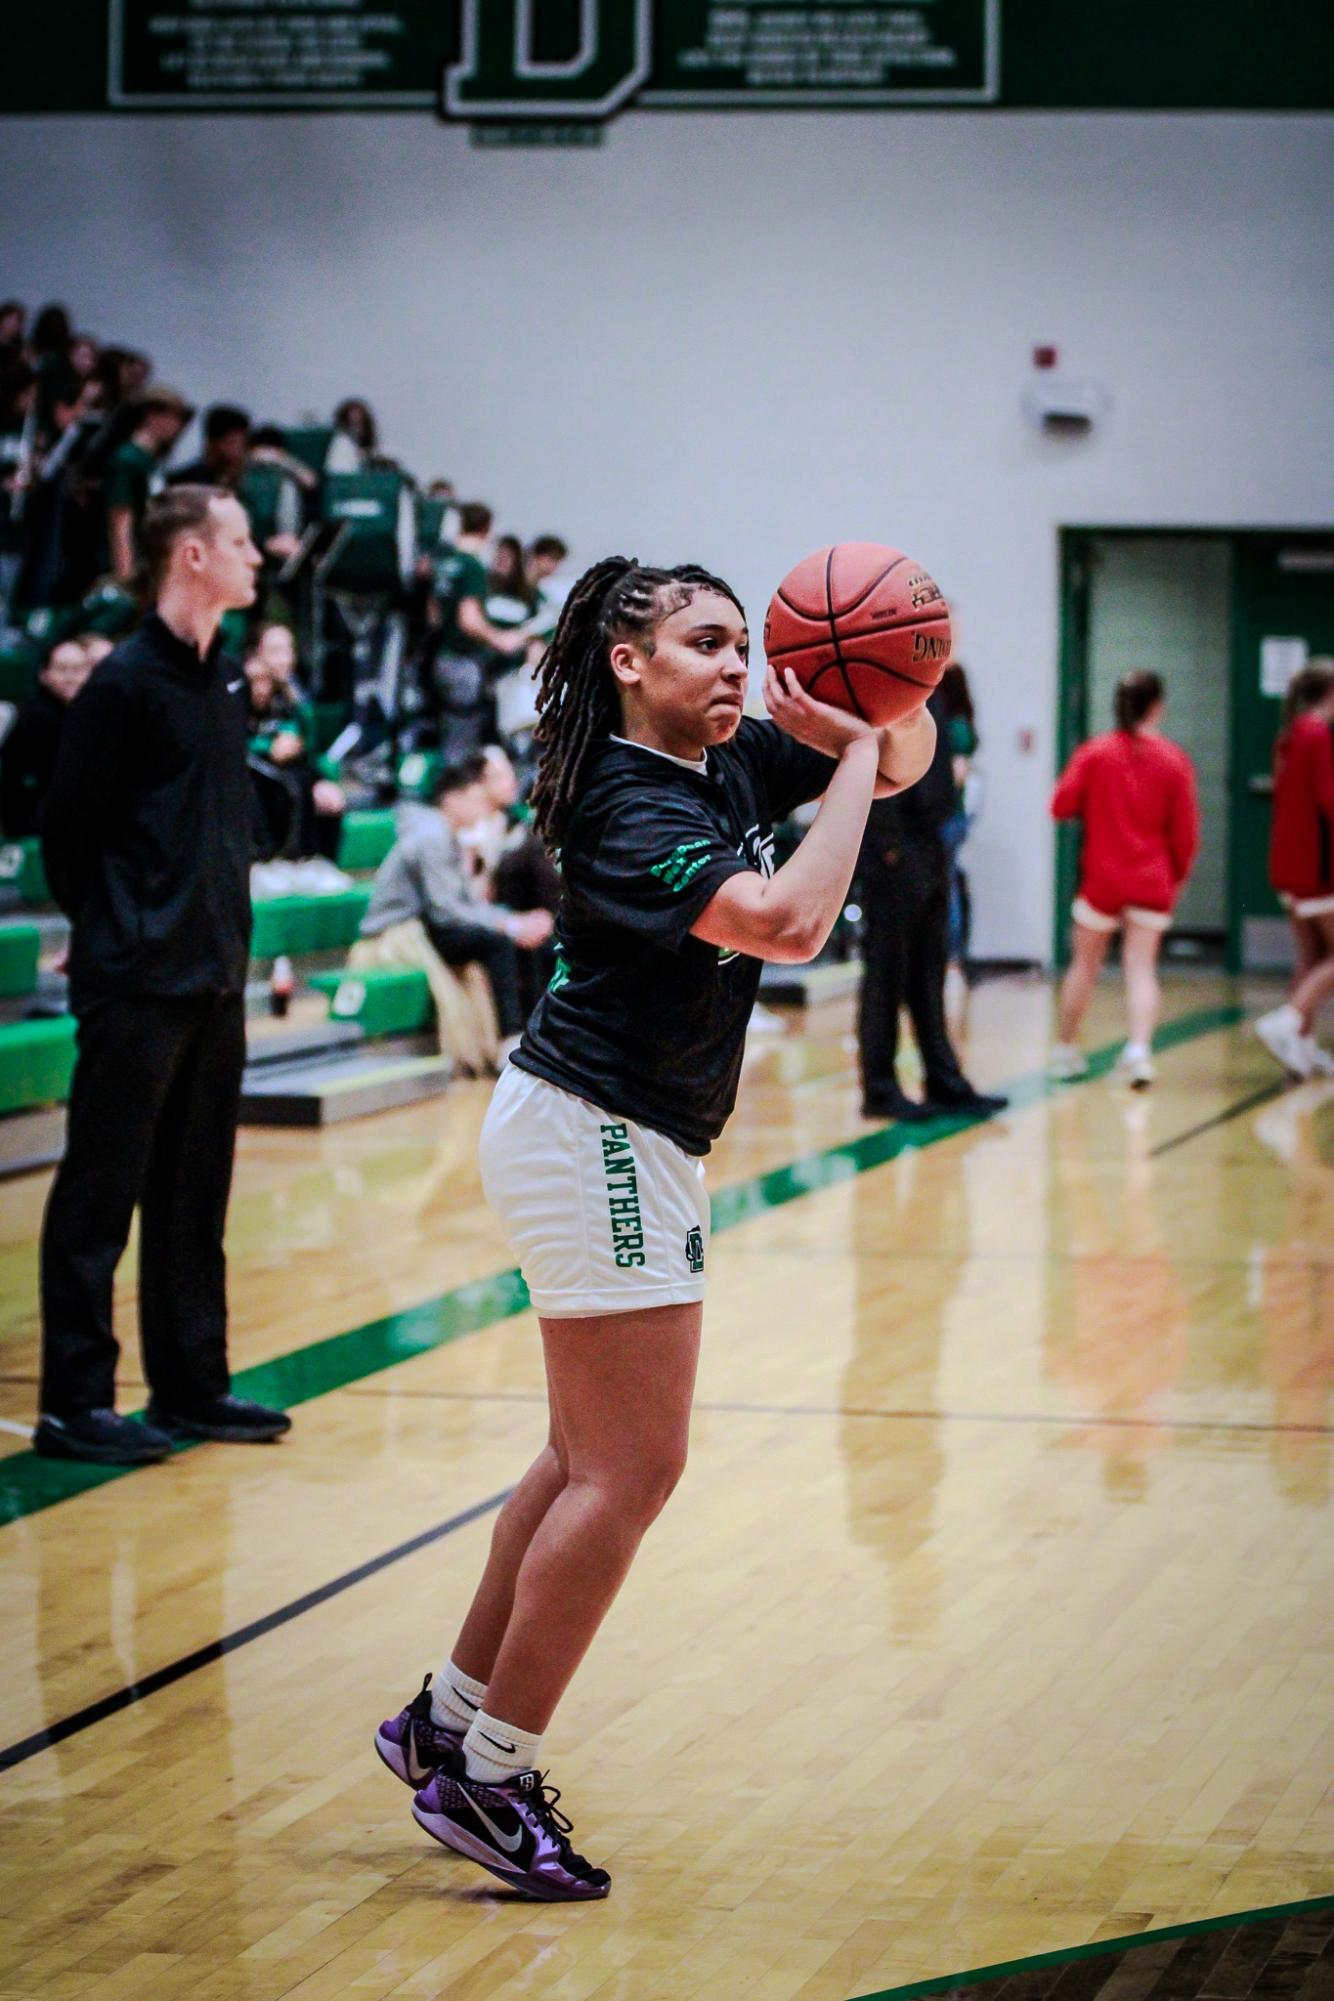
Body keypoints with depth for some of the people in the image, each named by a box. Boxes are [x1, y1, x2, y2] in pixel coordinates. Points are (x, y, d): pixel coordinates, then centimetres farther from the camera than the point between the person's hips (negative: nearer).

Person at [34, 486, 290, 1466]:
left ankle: (191, 1385, 21)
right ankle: (74, 1403, 2)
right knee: (102, 1193, -2)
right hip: (136, 983, -8)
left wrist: (229, 931, 11)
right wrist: (110, 933, -2)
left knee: (195, 1192, 13)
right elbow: (68, 825, -10)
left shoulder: (227, 681, 11)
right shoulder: (125, 681, -12)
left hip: (215, 978, 8)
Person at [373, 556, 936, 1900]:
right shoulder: (629, 808, -21)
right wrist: (856, 756, -24)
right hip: (598, 1144, -10)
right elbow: (788, 921, -35)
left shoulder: (735, 761, 5)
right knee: (632, 1472, -8)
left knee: (589, 1460, 16)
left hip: (621, 1146, 10)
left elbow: (906, 759, 16)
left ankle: (450, 1719, 25)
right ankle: (488, 1777, -1)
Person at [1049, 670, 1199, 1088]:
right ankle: (1139, 1048, -18)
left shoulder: (1094, 752, -5)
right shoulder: (1174, 760, -4)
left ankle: (1065, 1050, 22)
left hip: (1101, 877, 0)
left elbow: (1061, 805, -8)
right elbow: (1185, 830, -3)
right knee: (1142, 968, 1)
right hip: (1153, 881, 0)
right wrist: (1178, 875, 12)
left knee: (1085, 964, 13)